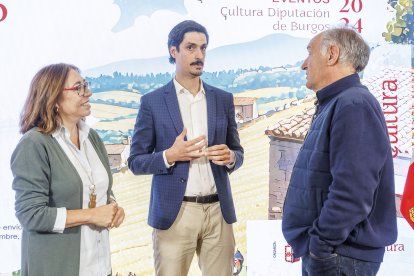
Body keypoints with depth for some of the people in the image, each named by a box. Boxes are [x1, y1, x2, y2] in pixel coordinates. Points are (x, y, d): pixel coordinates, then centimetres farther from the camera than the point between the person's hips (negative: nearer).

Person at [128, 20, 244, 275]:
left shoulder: (223, 99, 7)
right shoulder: (153, 102, -2)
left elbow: (238, 153, 13)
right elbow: (136, 162, 0)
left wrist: (229, 157, -10)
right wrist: (170, 156, -18)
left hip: (218, 211, 3)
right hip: (174, 213, -3)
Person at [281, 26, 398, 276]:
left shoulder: (353, 105, -19)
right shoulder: (335, 105, 13)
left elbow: (351, 195, -27)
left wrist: (319, 245, -18)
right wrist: (316, 244, 15)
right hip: (324, 252, 9)